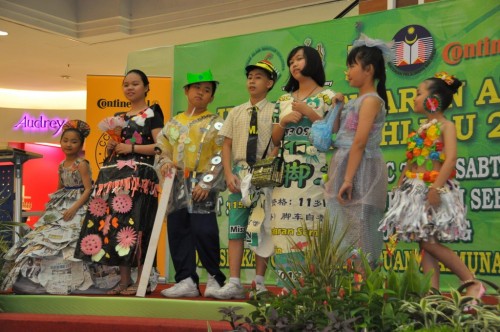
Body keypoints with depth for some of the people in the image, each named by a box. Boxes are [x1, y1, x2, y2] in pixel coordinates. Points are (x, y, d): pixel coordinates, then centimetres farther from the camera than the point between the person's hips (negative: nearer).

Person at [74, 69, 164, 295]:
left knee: (136, 223, -13)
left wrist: (131, 148, -13)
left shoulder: (152, 113, 4)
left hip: (140, 175, -7)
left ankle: (140, 281, -10)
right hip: (116, 175, 7)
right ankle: (124, 279, 4)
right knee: (114, 222, -1)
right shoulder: (118, 117, 23)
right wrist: (111, 147, 4)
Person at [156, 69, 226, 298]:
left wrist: (205, 183, -15)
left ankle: (214, 277, 4)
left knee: (204, 231, -12)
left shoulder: (215, 124, 2)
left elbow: (219, 157, -6)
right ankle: (186, 280, 8)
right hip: (177, 185, 5)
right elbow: (162, 151, 19)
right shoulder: (173, 124, 16)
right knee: (177, 231, 2)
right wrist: (164, 163, -5)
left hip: (203, 185, -5)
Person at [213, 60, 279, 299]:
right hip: (239, 174, 3)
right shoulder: (236, 113, 13)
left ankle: (260, 282, 7)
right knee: (236, 228, -1)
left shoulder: (274, 112, 2)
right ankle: (234, 283, -1)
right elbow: (226, 145, 11)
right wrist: (229, 174, -2)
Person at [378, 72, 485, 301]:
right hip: (416, 190, 8)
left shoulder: (446, 126, -6)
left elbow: (451, 158, -18)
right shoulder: (422, 129, 17)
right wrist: (399, 186, 15)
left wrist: (437, 187, -27)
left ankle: (472, 283, -2)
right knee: (424, 244, 4)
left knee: (431, 243, -12)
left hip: (434, 190, -8)